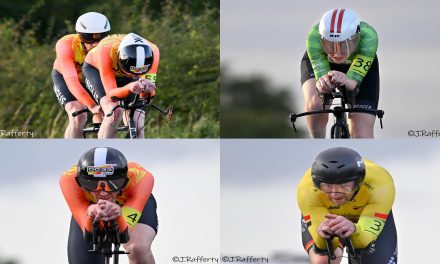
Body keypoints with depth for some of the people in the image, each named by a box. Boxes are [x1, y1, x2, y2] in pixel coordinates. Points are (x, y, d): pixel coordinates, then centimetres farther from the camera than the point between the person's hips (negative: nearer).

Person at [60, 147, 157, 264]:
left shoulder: (139, 177, -40)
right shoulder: (70, 179, -39)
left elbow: (126, 235, -44)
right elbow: (88, 233, -41)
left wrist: (119, 215, -67)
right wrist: (90, 213, -63)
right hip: (89, 205, 1)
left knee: (138, 249, -31)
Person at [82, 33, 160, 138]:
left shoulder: (152, 51, -36)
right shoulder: (106, 50, -42)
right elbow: (111, 94, -41)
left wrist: (147, 89, -57)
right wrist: (129, 88, -61)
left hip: (122, 74, 3)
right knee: (114, 112, -29)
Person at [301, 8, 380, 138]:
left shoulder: (368, 37, -42)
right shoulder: (315, 37, -40)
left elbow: (353, 81, -46)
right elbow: (321, 73, -43)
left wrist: (345, 80, -69)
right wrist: (322, 83, -67)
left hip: (361, 66, 0)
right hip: (318, 63, 0)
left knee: (362, 136, -13)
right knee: (315, 103, -33)